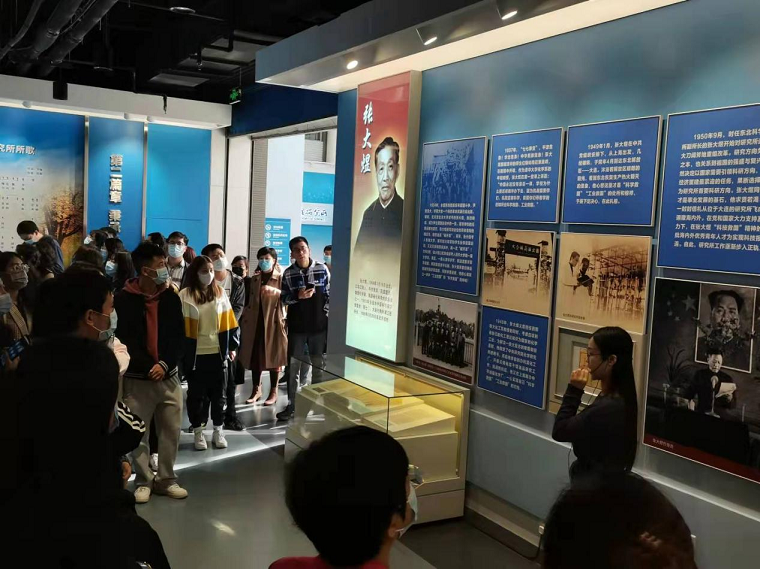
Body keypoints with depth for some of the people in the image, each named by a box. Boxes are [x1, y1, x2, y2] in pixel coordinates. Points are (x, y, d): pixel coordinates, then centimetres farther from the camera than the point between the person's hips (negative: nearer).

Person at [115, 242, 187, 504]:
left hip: (168, 375, 3)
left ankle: (166, 479, 22)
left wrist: (164, 364, -11)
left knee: (171, 429, 7)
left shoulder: (171, 297, 3)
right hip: (137, 377, -3)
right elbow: (123, 339, -9)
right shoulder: (124, 299, -7)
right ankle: (144, 481, 22)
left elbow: (179, 336, 3)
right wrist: (148, 367, -13)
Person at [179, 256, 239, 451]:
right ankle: (198, 432, 22)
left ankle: (218, 431, 24)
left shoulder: (220, 293, 2)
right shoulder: (185, 296, -8)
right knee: (196, 394, 10)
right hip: (194, 355, -2)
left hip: (217, 353, 2)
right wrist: (181, 352, -8)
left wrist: (232, 347, 5)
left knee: (217, 393, 12)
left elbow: (228, 322, 6)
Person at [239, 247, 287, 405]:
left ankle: (273, 392, 8)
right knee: (254, 356, 5)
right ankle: (256, 390, 16)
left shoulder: (281, 278, 1)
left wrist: (276, 291, -26)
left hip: (273, 322, -4)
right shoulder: (253, 279, 13)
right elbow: (247, 301, 16)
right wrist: (243, 320, 7)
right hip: (254, 322, 4)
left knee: (273, 357, 0)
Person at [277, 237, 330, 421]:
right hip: (296, 326, 1)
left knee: (318, 366, 10)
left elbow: (330, 295, 1)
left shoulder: (322, 269, -3)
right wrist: (297, 296, -18)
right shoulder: (288, 273, -1)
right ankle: (291, 405, 14)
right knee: (293, 367, 4)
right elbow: (284, 299, 1)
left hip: (319, 325, -1)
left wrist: (325, 315, -5)